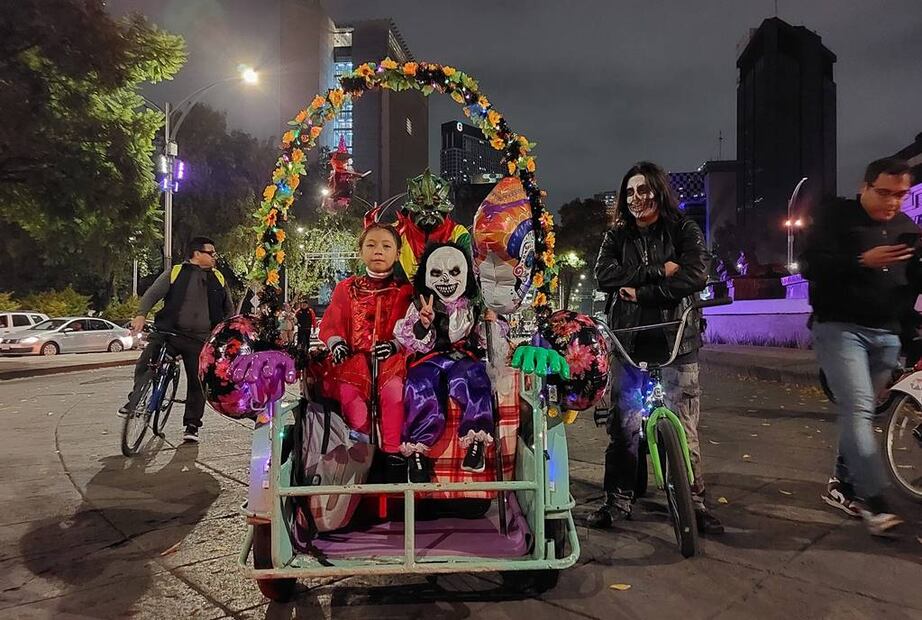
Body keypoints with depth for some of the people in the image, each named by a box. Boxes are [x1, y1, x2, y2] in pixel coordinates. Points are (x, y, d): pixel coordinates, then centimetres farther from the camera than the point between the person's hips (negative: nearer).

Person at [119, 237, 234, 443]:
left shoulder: (218, 279, 12)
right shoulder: (175, 273, 2)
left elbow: (229, 308, 19)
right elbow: (152, 294, -3)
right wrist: (141, 315, -20)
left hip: (199, 340, 2)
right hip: (168, 333, -2)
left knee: (197, 382, 2)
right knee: (144, 365, -17)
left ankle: (192, 426, 15)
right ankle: (134, 401, 8)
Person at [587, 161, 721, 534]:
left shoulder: (684, 231, 6)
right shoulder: (616, 237, 13)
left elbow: (696, 276, -10)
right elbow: (604, 275, -6)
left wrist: (640, 292, -12)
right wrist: (658, 272, -12)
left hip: (675, 339, -2)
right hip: (628, 341, 2)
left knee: (683, 425, 0)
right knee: (622, 423, 3)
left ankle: (694, 501, 14)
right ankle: (618, 499, 15)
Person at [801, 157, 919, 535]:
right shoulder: (836, 216, -1)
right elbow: (810, 265, -12)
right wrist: (862, 261, -22)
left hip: (886, 335, 6)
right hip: (840, 328, -6)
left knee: (860, 412, 9)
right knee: (858, 410, -15)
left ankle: (842, 485, 20)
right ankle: (874, 502, -15)